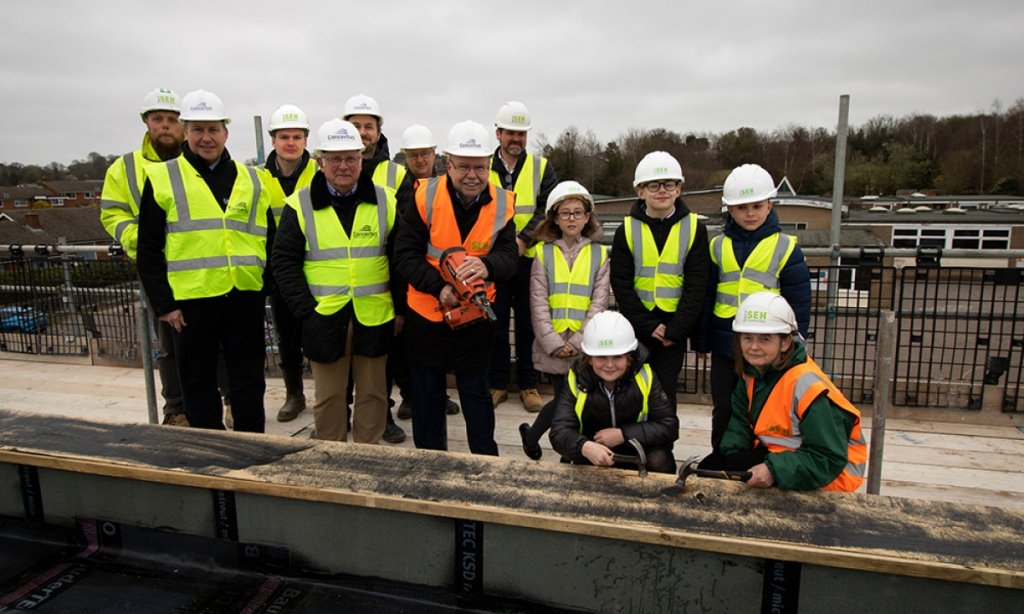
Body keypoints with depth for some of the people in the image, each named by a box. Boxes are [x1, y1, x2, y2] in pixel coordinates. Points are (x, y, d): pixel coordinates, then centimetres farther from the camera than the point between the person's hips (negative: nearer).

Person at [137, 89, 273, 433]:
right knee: (198, 382, 9)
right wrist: (163, 303, -5)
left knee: (249, 381, 10)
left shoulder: (250, 180, 11)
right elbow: (149, 250, 0)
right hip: (191, 300, -2)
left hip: (246, 297, 2)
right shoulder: (161, 178, 2)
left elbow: (270, 240, 12)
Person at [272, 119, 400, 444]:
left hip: (375, 317, 1)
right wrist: (306, 310, -9)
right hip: (324, 318, -1)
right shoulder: (300, 205, 0)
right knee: (328, 395, 11)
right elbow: (285, 262, 0)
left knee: (372, 392, 12)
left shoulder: (386, 201, 4)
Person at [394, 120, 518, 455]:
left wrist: (487, 265, -37)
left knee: (476, 395, 15)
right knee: (426, 396, 15)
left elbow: (510, 255, -13)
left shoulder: (502, 204, -6)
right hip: (426, 314, 0)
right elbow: (405, 254, -12)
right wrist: (439, 287, -27)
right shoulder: (426, 196, -12)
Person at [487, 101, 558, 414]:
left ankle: (528, 384, 21)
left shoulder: (542, 168, 5)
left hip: (529, 259, 0)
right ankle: (497, 384, 21)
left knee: (528, 324, 8)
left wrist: (523, 239, -17)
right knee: (496, 324, 8)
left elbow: (549, 209, -4)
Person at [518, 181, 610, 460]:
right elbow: (538, 303, -2)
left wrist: (577, 342, -10)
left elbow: (598, 303, 0)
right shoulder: (543, 252, 4)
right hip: (552, 347, -1)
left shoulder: (599, 254, 6)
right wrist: (554, 343, -11)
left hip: (584, 347, 1)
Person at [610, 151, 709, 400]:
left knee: (665, 389, 8)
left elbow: (696, 286, -4)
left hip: (674, 326, 0)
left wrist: (675, 330, -10)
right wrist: (649, 325, -11)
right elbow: (621, 284, -5)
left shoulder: (694, 228, -2)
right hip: (636, 327, 1)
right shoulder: (627, 230, -2)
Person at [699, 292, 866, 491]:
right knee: (710, 467, 1)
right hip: (774, 451, 8)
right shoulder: (752, 371, -3)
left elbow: (829, 457, -28)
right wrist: (733, 457, -15)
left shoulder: (805, 384, -28)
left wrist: (774, 470, -36)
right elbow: (740, 422, 3)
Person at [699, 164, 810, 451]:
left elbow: (799, 305, -2)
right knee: (724, 414, 15)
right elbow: (706, 297, 8)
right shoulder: (718, 246, 4)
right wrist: (702, 340, 6)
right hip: (725, 347, 3)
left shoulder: (786, 248, -4)